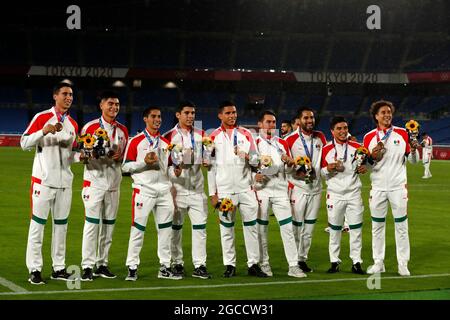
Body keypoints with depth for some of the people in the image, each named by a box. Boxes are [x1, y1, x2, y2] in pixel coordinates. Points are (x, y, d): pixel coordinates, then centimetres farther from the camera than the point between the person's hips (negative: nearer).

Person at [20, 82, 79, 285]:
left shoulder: (73, 124, 14)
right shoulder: (42, 117, -4)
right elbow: (24, 143, -9)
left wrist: (79, 156, 0)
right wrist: (44, 131, -23)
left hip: (64, 182, 6)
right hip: (43, 180, -6)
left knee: (61, 225, 9)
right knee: (38, 224, -4)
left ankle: (58, 268, 16)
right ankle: (34, 269, -1)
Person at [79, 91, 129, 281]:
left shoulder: (123, 130, 12)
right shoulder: (90, 127, -3)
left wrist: (118, 157, -4)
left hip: (114, 182, 5)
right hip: (94, 180, -5)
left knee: (109, 225, 8)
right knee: (92, 224, -9)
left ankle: (102, 264, 15)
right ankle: (87, 266, -7)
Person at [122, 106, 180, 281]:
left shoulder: (166, 142, 16)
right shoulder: (136, 141, 0)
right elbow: (126, 166, -3)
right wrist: (144, 162, -16)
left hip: (164, 190, 5)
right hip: (143, 190, -5)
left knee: (165, 229, 6)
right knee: (138, 228, -6)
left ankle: (165, 267, 13)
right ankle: (132, 267, -1)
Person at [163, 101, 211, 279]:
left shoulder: (201, 135, 12)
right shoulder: (169, 137, 0)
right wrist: (173, 171, -19)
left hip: (197, 188, 3)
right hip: (177, 188, -3)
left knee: (200, 226, -2)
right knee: (176, 227, 4)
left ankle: (199, 265, 1)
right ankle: (177, 264, 13)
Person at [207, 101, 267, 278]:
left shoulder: (245, 134, 9)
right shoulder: (214, 137, 4)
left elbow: (256, 160, 9)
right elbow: (210, 166, 3)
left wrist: (247, 157, -15)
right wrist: (212, 193, -1)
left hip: (245, 188, 2)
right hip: (224, 189, -2)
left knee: (251, 226, 0)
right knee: (227, 228, 3)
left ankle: (253, 264, 5)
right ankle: (229, 265, 9)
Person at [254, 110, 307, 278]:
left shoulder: (282, 143, 16)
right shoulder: (254, 143, 3)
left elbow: (290, 167, 19)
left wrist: (289, 162, -3)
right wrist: (254, 175, -18)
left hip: (280, 190, 3)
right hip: (262, 189, -3)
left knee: (287, 226, -4)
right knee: (261, 228, 2)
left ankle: (293, 266, -4)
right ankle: (264, 264, 12)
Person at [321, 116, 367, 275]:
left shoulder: (357, 147, 4)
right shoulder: (326, 149, -1)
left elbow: (366, 163, 16)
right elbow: (321, 172, 4)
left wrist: (364, 168, -8)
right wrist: (328, 169, -18)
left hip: (354, 192, 1)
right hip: (335, 194, -1)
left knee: (356, 228, 0)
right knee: (334, 229, 5)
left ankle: (356, 262, 6)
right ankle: (334, 261, 14)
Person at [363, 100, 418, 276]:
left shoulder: (402, 134, 1)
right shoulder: (369, 137, 3)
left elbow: (413, 161, 4)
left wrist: (413, 149, -16)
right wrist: (372, 157, -14)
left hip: (398, 187, -1)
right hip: (378, 187, 1)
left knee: (401, 226, 1)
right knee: (377, 226, 6)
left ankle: (403, 264, 7)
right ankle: (378, 262, 15)